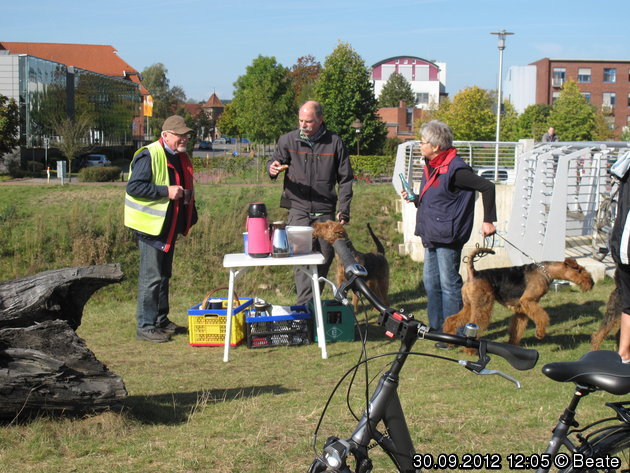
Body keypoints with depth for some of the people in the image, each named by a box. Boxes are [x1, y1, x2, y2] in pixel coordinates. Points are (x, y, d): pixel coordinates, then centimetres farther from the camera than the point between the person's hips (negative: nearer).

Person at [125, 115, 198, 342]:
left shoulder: (181, 157, 14)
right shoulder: (149, 156, -16)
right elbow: (133, 187, -22)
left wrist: (188, 195, 7)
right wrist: (165, 191, -26)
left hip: (169, 226, 9)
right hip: (150, 225, -9)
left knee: (164, 275, 17)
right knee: (151, 277, -6)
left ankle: (161, 320, 27)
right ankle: (145, 326, 0)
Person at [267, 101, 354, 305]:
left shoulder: (334, 143, 3)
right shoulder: (288, 140, 3)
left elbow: (346, 179, 8)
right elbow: (274, 161, 7)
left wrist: (343, 209, 1)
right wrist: (272, 168, -19)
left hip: (325, 211, 1)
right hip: (298, 210, -1)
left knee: (325, 257, 6)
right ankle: (305, 305, -11)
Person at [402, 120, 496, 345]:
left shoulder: (454, 169, -17)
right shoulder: (431, 167, 12)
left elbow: (486, 187, -18)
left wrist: (488, 221, -18)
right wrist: (414, 199, 5)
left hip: (448, 236, -10)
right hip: (431, 236, 10)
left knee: (449, 284, -3)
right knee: (430, 282, 14)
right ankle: (436, 328, 25)